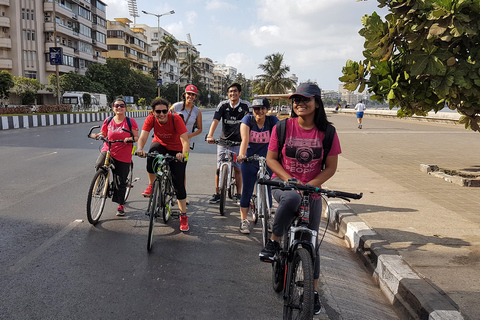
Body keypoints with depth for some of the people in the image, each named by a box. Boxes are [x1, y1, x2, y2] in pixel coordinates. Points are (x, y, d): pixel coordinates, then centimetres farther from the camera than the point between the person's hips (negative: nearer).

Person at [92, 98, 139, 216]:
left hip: (123, 156, -2)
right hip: (108, 150, 2)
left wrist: (131, 139, -23)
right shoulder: (108, 121, 5)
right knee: (99, 166, -29)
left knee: (121, 182, 4)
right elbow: (103, 133, 14)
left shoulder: (130, 122, -2)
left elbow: (136, 137, -2)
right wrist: (97, 135, -7)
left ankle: (121, 205, 23)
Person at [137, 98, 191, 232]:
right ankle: (151, 185, -17)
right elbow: (143, 136, -31)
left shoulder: (176, 118, -29)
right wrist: (140, 148, -53)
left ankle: (183, 216, 9)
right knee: (153, 150, -37)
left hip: (176, 150, -2)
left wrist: (183, 153, -57)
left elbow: (185, 140, -37)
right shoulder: (151, 119, -21)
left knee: (179, 183, -7)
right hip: (160, 144, 2)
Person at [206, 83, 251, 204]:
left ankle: (238, 194, 16)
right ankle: (217, 194, 13)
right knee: (219, 168, 1)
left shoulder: (246, 105, -9)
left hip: (238, 142, -1)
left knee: (238, 169, 1)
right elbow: (215, 120, -16)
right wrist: (210, 135, -31)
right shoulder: (223, 105, -6)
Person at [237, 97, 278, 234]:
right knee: (247, 191, -1)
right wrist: (241, 154, -40)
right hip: (249, 161, -1)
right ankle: (244, 221, 11)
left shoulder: (272, 120, -7)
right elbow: (245, 139, -23)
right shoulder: (248, 119, -9)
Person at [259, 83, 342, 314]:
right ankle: (273, 242, -17)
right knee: (291, 198, -40)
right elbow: (271, 158, -4)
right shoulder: (283, 127, -6)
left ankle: (313, 291, 28)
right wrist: (289, 178, -19)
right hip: (283, 184, -1)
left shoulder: (327, 132, -6)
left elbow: (331, 167, -4)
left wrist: (309, 184, -19)